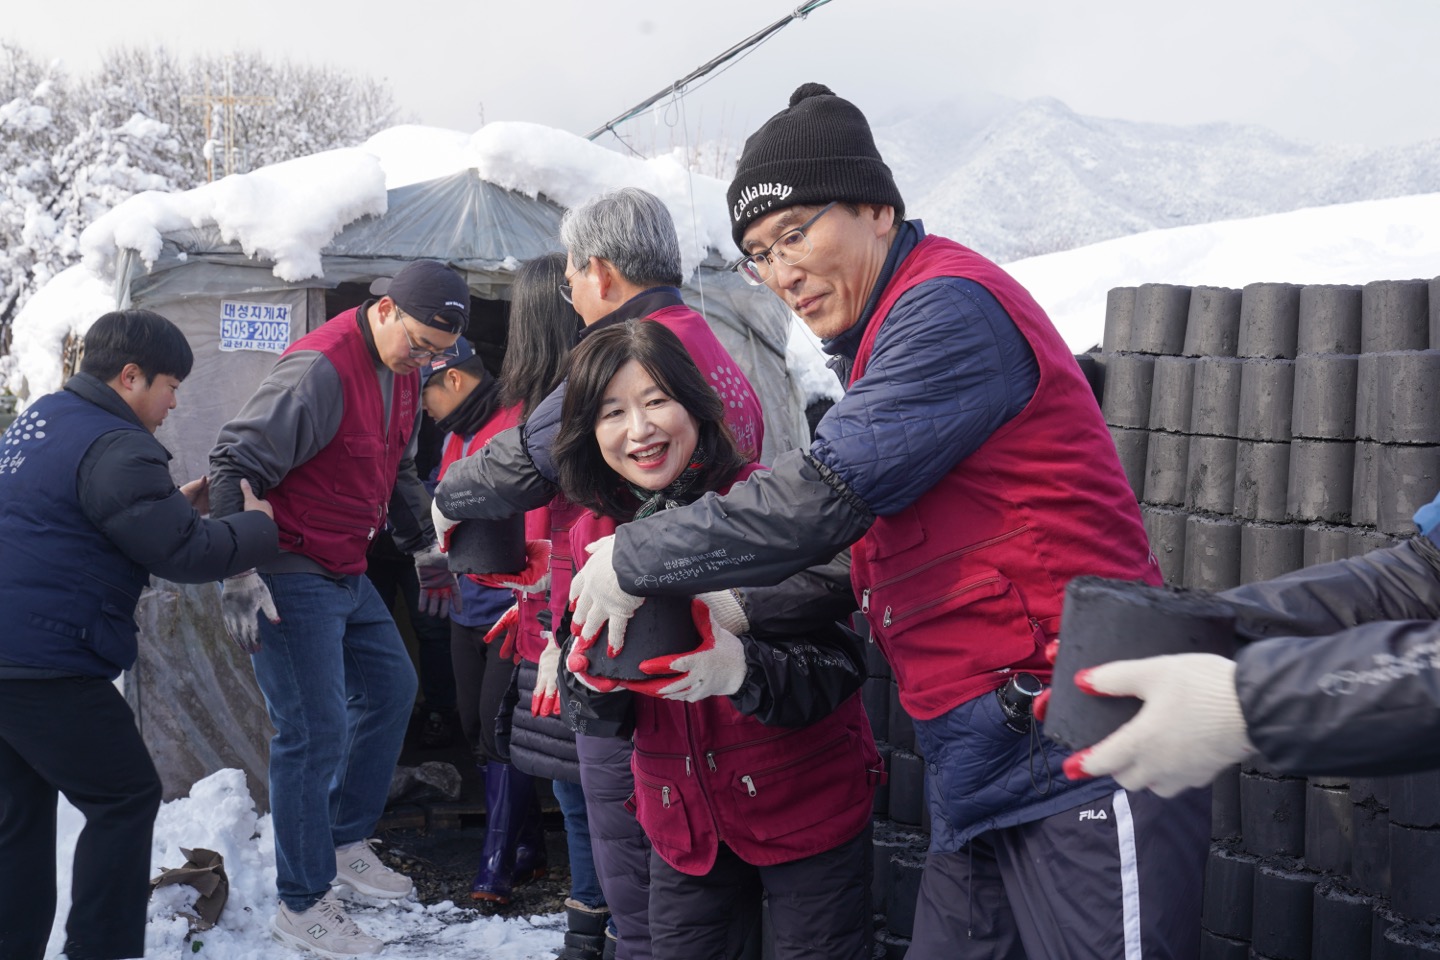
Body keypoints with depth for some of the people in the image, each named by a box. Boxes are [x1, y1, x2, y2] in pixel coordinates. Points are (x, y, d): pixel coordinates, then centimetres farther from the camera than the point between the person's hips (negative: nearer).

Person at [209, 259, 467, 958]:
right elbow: (234, 463, -23)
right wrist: (238, 572, -27)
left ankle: (345, 843, 32)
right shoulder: (321, 369, -22)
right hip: (292, 578, -9)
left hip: (348, 574, 10)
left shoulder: (403, 371, 7)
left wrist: (423, 546, 24)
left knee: (391, 689, 17)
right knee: (314, 733, -6)